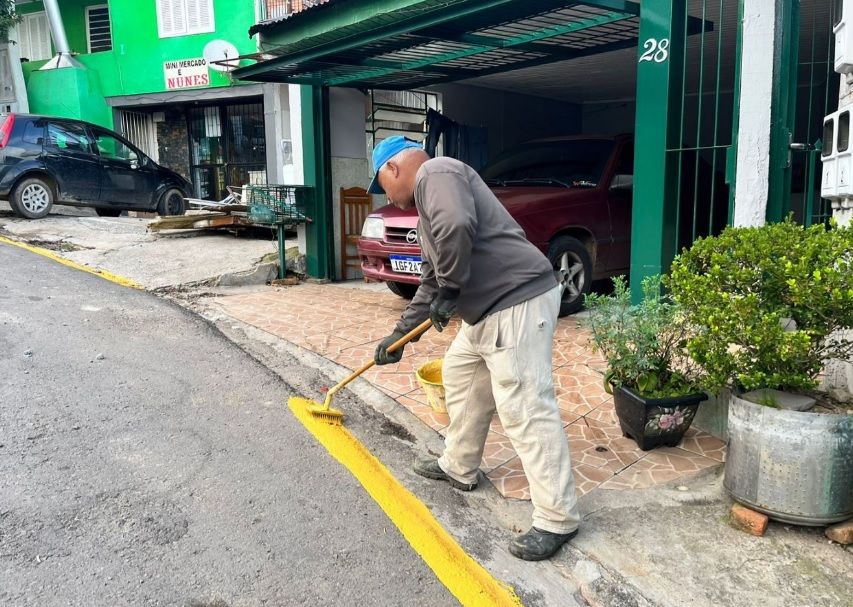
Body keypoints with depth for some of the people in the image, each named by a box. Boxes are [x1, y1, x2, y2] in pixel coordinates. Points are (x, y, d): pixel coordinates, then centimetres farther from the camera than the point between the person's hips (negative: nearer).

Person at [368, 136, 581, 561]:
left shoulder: (435, 173, -7)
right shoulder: (428, 201, 24)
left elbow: (457, 227, -29)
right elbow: (430, 281, 29)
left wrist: (450, 289, -15)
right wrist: (400, 333, 32)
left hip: (519, 303, -11)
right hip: (489, 307, 11)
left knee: (525, 409, -8)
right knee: (460, 374, 23)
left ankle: (557, 519, 2)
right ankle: (459, 468, 38)